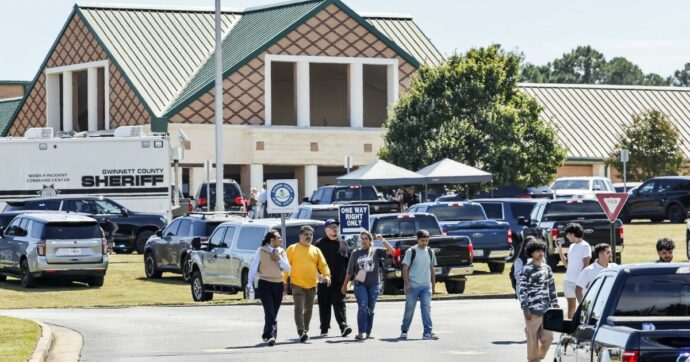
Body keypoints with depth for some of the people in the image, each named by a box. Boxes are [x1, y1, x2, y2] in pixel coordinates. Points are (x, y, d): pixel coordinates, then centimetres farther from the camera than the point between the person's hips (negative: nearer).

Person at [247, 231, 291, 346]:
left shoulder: (281, 252, 10)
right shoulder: (261, 251, -3)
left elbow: (288, 269, 8)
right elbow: (253, 268, 0)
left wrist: (279, 260, -7)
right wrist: (250, 284, -4)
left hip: (278, 285, 5)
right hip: (265, 284, -4)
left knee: (273, 313, 7)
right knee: (269, 311, -16)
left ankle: (267, 336, 19)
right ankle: (270, 335, -21)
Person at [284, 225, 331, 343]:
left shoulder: (316, 250, 13)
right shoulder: (292, 249, 2)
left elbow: (323, 265, 7)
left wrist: (326, 275, -12)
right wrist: (285, 281, -5)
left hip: (311, 285, 4)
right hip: (297, 284, -4)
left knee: (308, 309, 12)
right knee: (299, 308, -16)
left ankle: (306, 330, 25)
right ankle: (301, 332, -22)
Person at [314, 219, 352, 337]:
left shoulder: (343, 244, 12)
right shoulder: (319, 244, 4)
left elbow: (349, 261, 13)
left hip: (339, 280, 1)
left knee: (339, 303, -8)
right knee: (324, 305, 5)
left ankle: (343, 326, -17)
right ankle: (324, 329, 12)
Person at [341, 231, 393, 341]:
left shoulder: (376, 251, 7)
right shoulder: (356, 253, 8)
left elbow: (391, 251, -5)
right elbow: (350, 271, 11)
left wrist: (382, 240, -14)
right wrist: (345, 285, 12)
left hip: (373, 284, 1)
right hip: (360, 284, -1)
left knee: (370, 309, 6)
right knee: (363, 307, -15)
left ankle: (368, 333, 14)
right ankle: (361, 333, -20)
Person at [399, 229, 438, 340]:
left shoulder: (430, 252, 10)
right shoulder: (411, 251, -4)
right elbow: (405, 268, -5)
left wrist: (433, 285, 16)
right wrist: (407, 284, -12)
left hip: (426, 286, 3)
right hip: (413, 286, -3)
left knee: (426, 308, -7)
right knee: (409, 309, 4)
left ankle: (427, 333, -10)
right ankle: (404, 331, 18)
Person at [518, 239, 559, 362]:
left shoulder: (547, 268, 12)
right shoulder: (526, 270, -6)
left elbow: (552, 288, 17)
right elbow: (522, 291, -8)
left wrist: (555, 305, 13)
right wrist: (525, 309, -13)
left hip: (546, 309, 6)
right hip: (533, 310, -6)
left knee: (548, 337, 5)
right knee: (533, 338, -2)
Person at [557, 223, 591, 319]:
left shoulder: (584, 246, -8)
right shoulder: (572, 246, 15)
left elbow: (586, 265, -11)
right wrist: (560, 250, 12)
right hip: (569, 281, 8)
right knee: (571, 306, 10)